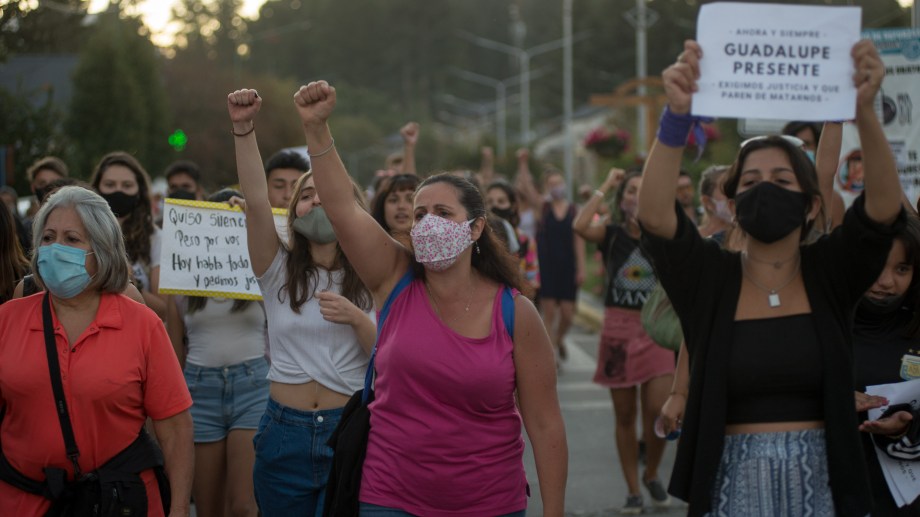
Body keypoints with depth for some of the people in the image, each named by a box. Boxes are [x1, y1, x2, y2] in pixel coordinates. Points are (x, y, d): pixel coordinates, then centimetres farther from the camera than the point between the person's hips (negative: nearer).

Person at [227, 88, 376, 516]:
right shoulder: (279, 270, 5)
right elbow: (256, 201, -10)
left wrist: (357, 319, -21)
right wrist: (243, 128, -22)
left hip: (349, 430, -2)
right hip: (285, 431, 2)